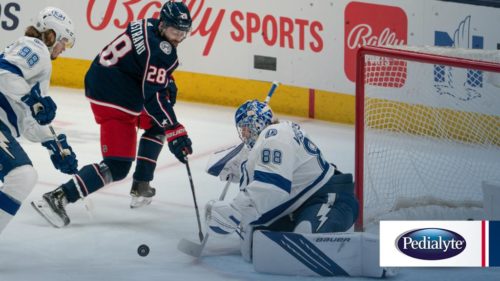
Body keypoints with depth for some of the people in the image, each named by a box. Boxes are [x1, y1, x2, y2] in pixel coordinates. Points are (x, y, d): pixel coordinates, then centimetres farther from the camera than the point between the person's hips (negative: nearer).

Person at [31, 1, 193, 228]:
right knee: (117, 167, -12)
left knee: (157, 125, 28)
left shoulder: (148, 26, 6)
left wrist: (167, 83, 15)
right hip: (115, 101, -11)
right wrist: (175, 134, -27)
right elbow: (154, 97, -25)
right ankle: (57, 198, -18)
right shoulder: (160, 50, -21)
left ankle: (140, 189, 29)